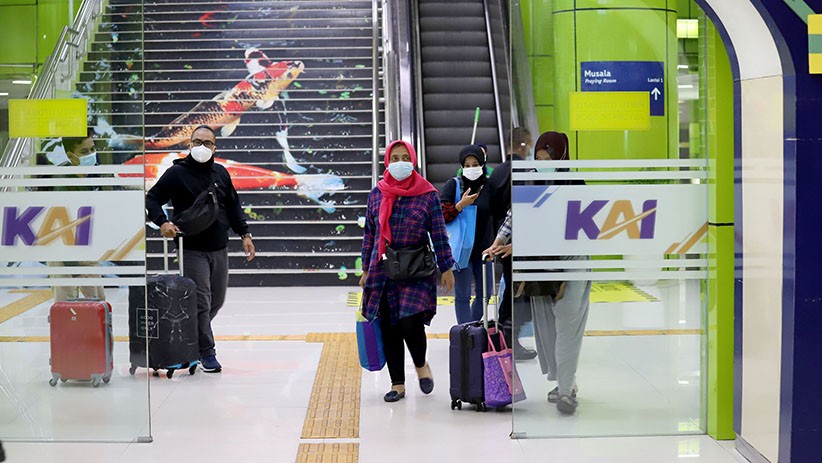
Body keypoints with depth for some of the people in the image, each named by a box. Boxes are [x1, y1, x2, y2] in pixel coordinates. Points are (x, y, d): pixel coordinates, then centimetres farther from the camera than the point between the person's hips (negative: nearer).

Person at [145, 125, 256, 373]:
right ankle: (206, 353, 0)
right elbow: (152, 199, -2)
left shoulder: (220, 173, 12)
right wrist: (163, 222, -18)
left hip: (219, 250, 6)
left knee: (217, 301, 10)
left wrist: (244, 234, 12)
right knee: (201, 302, -7)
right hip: (192, 250, -6)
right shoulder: (177, 173, -4)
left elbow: (233, 206, 18)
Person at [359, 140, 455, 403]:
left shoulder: (427, 194, -1)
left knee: (410, 322, -16)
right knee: (388, 328, 4)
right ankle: (397, 384, 17)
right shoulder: (376, 195, 7)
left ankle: (421, 365, 16)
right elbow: (369, 234, 13)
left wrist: (446, 268, 0)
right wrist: (367, 269, 13)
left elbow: (438, 233, 1)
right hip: (383, 270, 3)